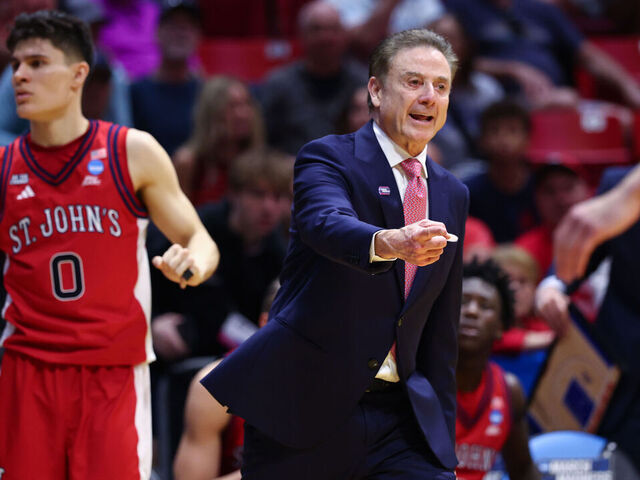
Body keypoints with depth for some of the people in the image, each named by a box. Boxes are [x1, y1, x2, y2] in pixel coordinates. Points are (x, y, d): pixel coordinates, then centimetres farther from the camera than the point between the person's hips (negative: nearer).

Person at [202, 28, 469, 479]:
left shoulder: (453, 195, 14)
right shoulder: (327, 158, -3)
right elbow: (327, 224, -27)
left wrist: (444, 441, 13)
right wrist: (391, 242, -48)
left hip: (401, 417, 4)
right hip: (304, 406, -4)